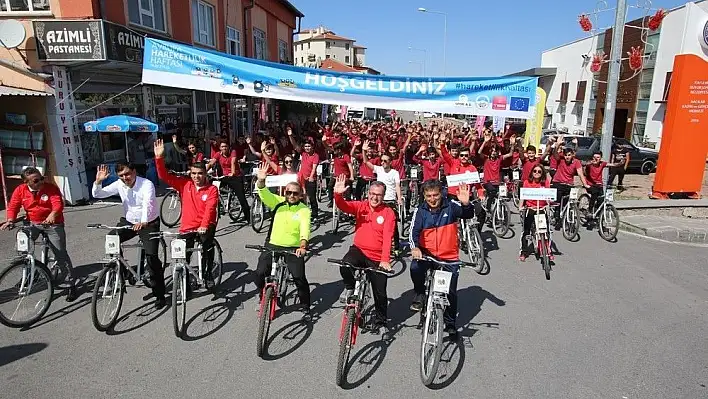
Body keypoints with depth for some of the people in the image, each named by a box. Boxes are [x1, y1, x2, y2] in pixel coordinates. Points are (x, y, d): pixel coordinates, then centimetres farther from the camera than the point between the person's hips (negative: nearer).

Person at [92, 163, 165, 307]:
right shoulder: (119, 184, -5)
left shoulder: (147, 184, -22)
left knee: (151, 256, -16)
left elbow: (147, 203, -39)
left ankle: (159, 294, -2)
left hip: (149, 223, -5)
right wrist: (98, 181, -25)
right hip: (128, 221, 6)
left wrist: (143, 222, -56)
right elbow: (97, 194, -4)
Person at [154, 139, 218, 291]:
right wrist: (159, 157, -14)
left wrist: (204, 226, -30)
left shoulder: (212, 189, -4)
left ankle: (208, 274, -7)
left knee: (208, 244, -29)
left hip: (205, 226, -3)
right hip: (187, 227, 3)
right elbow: (164, 176, -1)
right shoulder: (184, 184, 5)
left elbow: (210, 209, -16)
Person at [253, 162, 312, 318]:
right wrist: (261, 180, -34)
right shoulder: (278, 202, 2)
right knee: (260, 273, -6)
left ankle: (305, 307, 14)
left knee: (299, 277, -9)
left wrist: (303, 245, -37)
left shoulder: (304, 210, -6)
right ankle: (263, 298, 23)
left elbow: (305, 228, -20)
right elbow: (264, 193, -13)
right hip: (272, 245, 2)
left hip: (294, 248, -2)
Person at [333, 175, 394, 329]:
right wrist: (338, 194, -39)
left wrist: (385, 260, -29)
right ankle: (350, 287, 0)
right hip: (359, 250, 1)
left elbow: (387, 238, -17)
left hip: (377, 258, -1)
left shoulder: (388, 213, -7)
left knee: (380, 294, 7)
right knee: (345, 265, -33)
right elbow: (343, 206, -17)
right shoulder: (361, 206, 0)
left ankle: (380, 321, 34)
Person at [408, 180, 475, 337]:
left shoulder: (451, 206, -8)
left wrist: (466, 204, -44)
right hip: (427, 253, 0)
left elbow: (468, 215, -21)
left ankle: (450, 323, 31)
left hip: (450, 257, 0)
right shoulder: (420, 210, -6)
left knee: (451, 293, 7)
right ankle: (420, 293, -1)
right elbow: (414, 231, -15)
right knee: (415, 268, -32)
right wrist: (415, 248, -34)